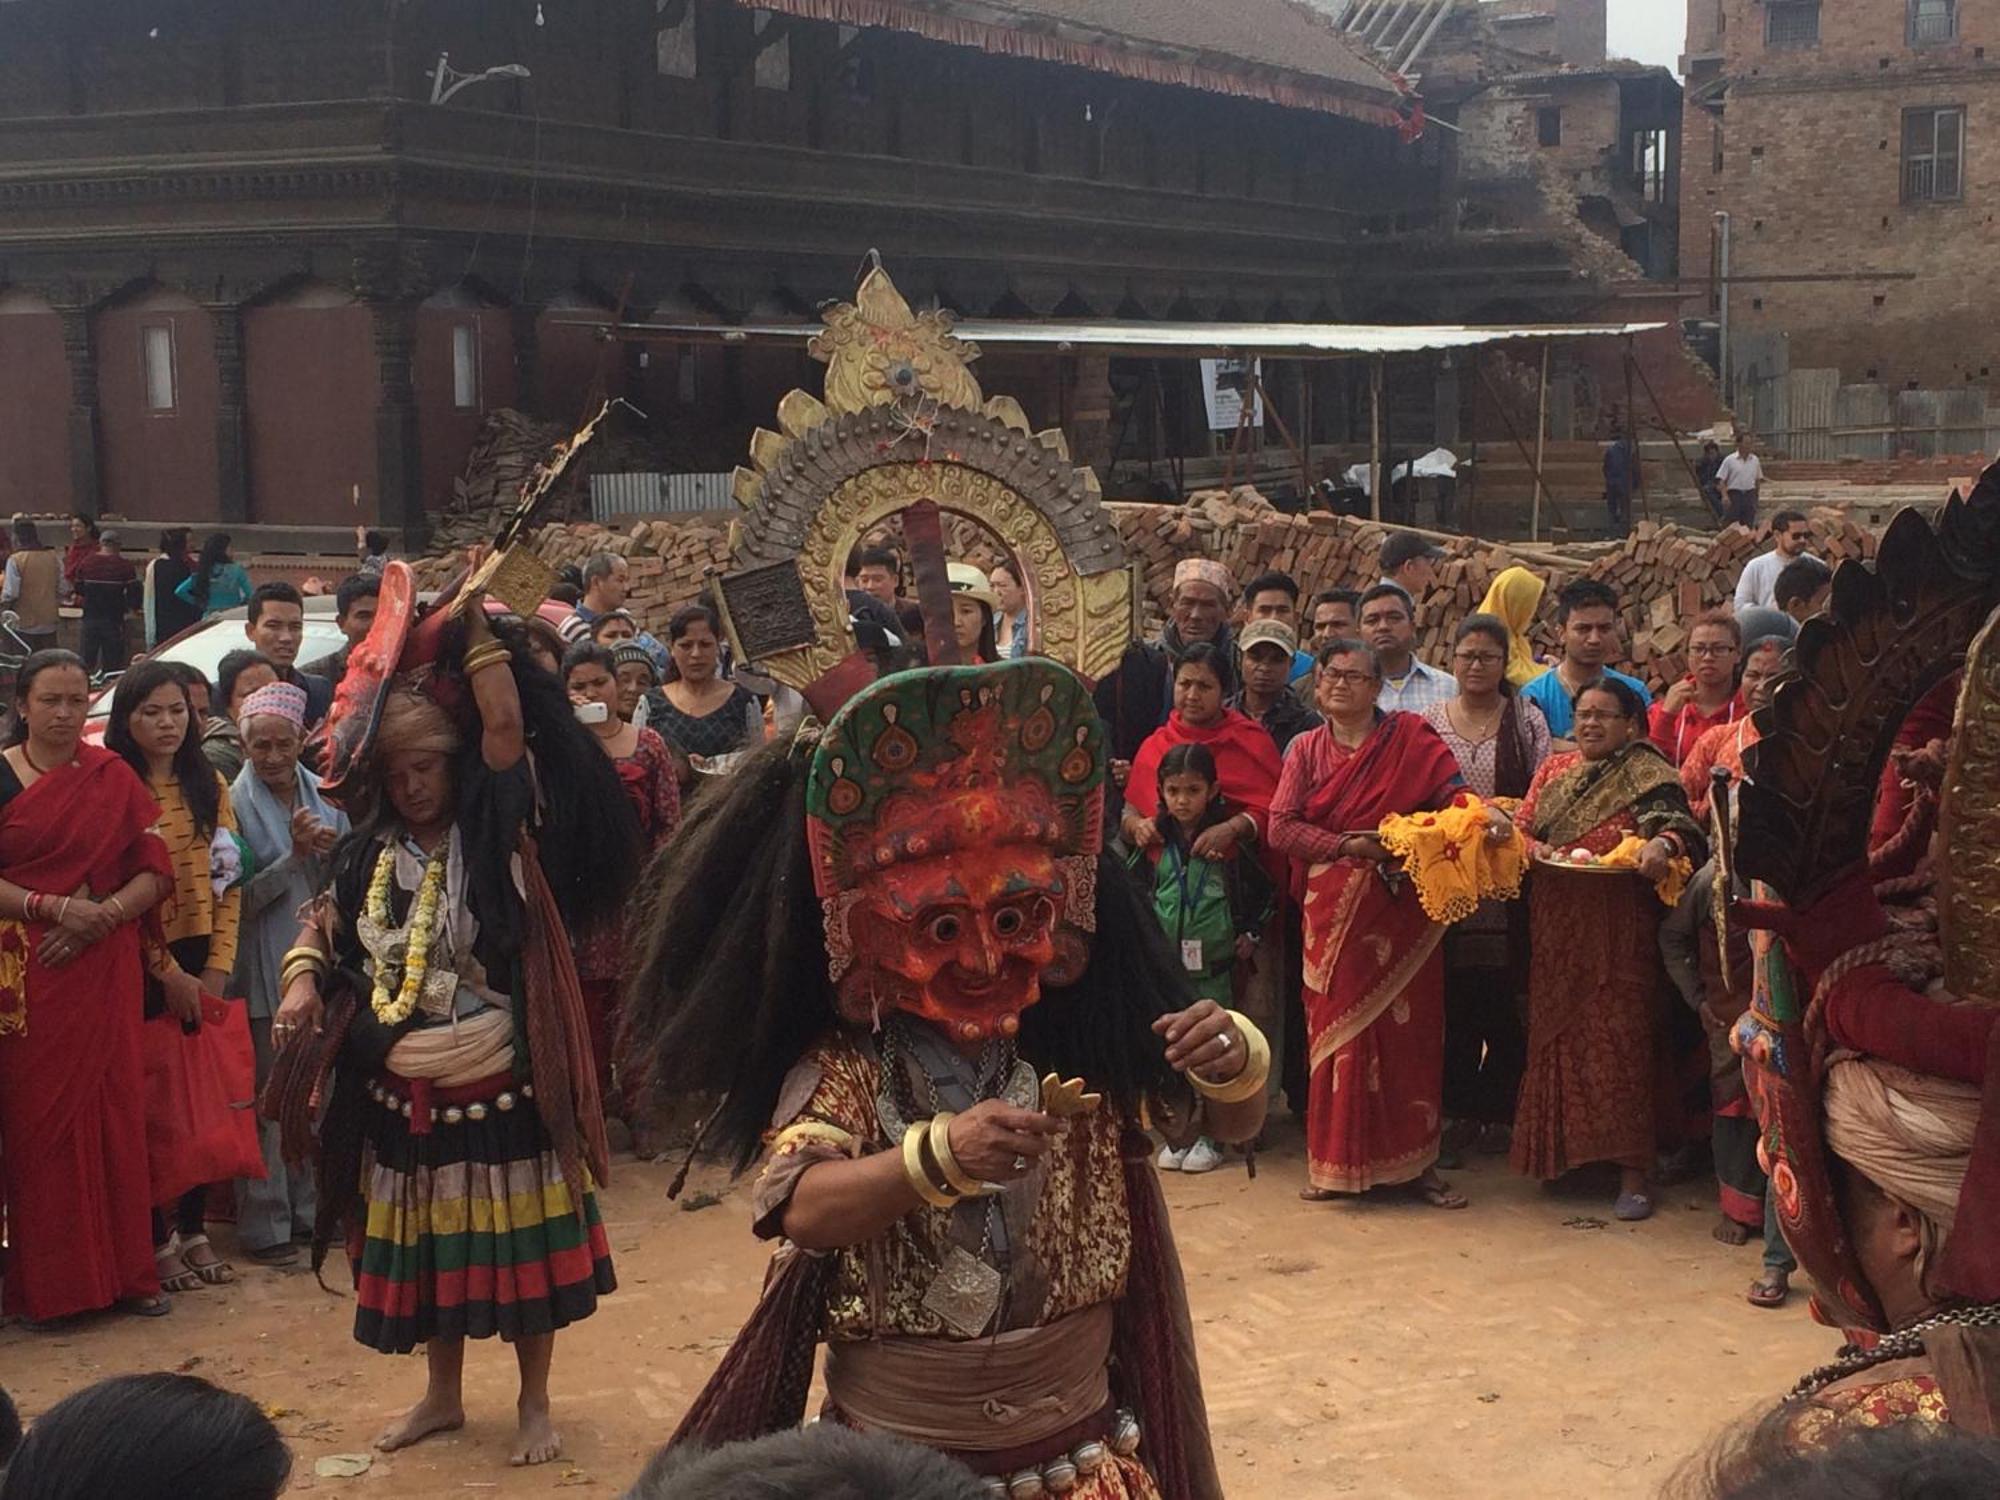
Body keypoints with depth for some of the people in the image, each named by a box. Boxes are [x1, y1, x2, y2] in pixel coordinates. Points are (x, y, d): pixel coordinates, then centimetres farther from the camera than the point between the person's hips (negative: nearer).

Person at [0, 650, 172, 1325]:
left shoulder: (114, 777, 8)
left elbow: (155, 871, 4)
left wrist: (104, 914, -11)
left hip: (105, 969, 2)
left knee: (114, 1113, 3)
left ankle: (124, 1272, 12)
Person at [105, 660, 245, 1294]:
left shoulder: (210, 786, 10)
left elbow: (228, 882, 7)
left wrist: (217, 966, -4)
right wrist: (169, 972, -11)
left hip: (203, 964, 4)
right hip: (141, 971, -4)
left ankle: (195, 1230, 16)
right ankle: (157, 1240, 8)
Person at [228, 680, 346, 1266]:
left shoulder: (323, 796, 7)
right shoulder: (235, 804, -7)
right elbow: (238, 897, -11)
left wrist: (334, 851, -8)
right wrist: (295, 855, -20)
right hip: (265, 971, -5)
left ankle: (309, 1209, 23)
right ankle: (264, 1224, 7)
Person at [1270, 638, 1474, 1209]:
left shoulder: (1410, 737, 4)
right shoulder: (1307, 749, 9)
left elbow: (1454, 797, -6)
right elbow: (1280, 827, 0)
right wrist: (1348, 847, -11)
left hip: (1401, 910, -1)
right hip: (1333, 911, 1)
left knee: (1408, 1031, 0)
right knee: (1337, 1027, 2)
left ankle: (1416, 1163, 9)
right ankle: (1336, 1164, 10)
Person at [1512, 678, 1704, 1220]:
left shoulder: (1647, 773, -1)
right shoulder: (1554, 769, 15)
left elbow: (1677, 820, -14)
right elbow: (1521, 828, 13)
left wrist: (1662, 844, -35)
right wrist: (1534, 850, -9)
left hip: (1619, 929, -5)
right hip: (1556, 925, 5)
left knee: (1618, 1037, -6)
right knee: (1558, 1031, 8)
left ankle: (1632, 1173, -3)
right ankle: (1562, 1150, 21)